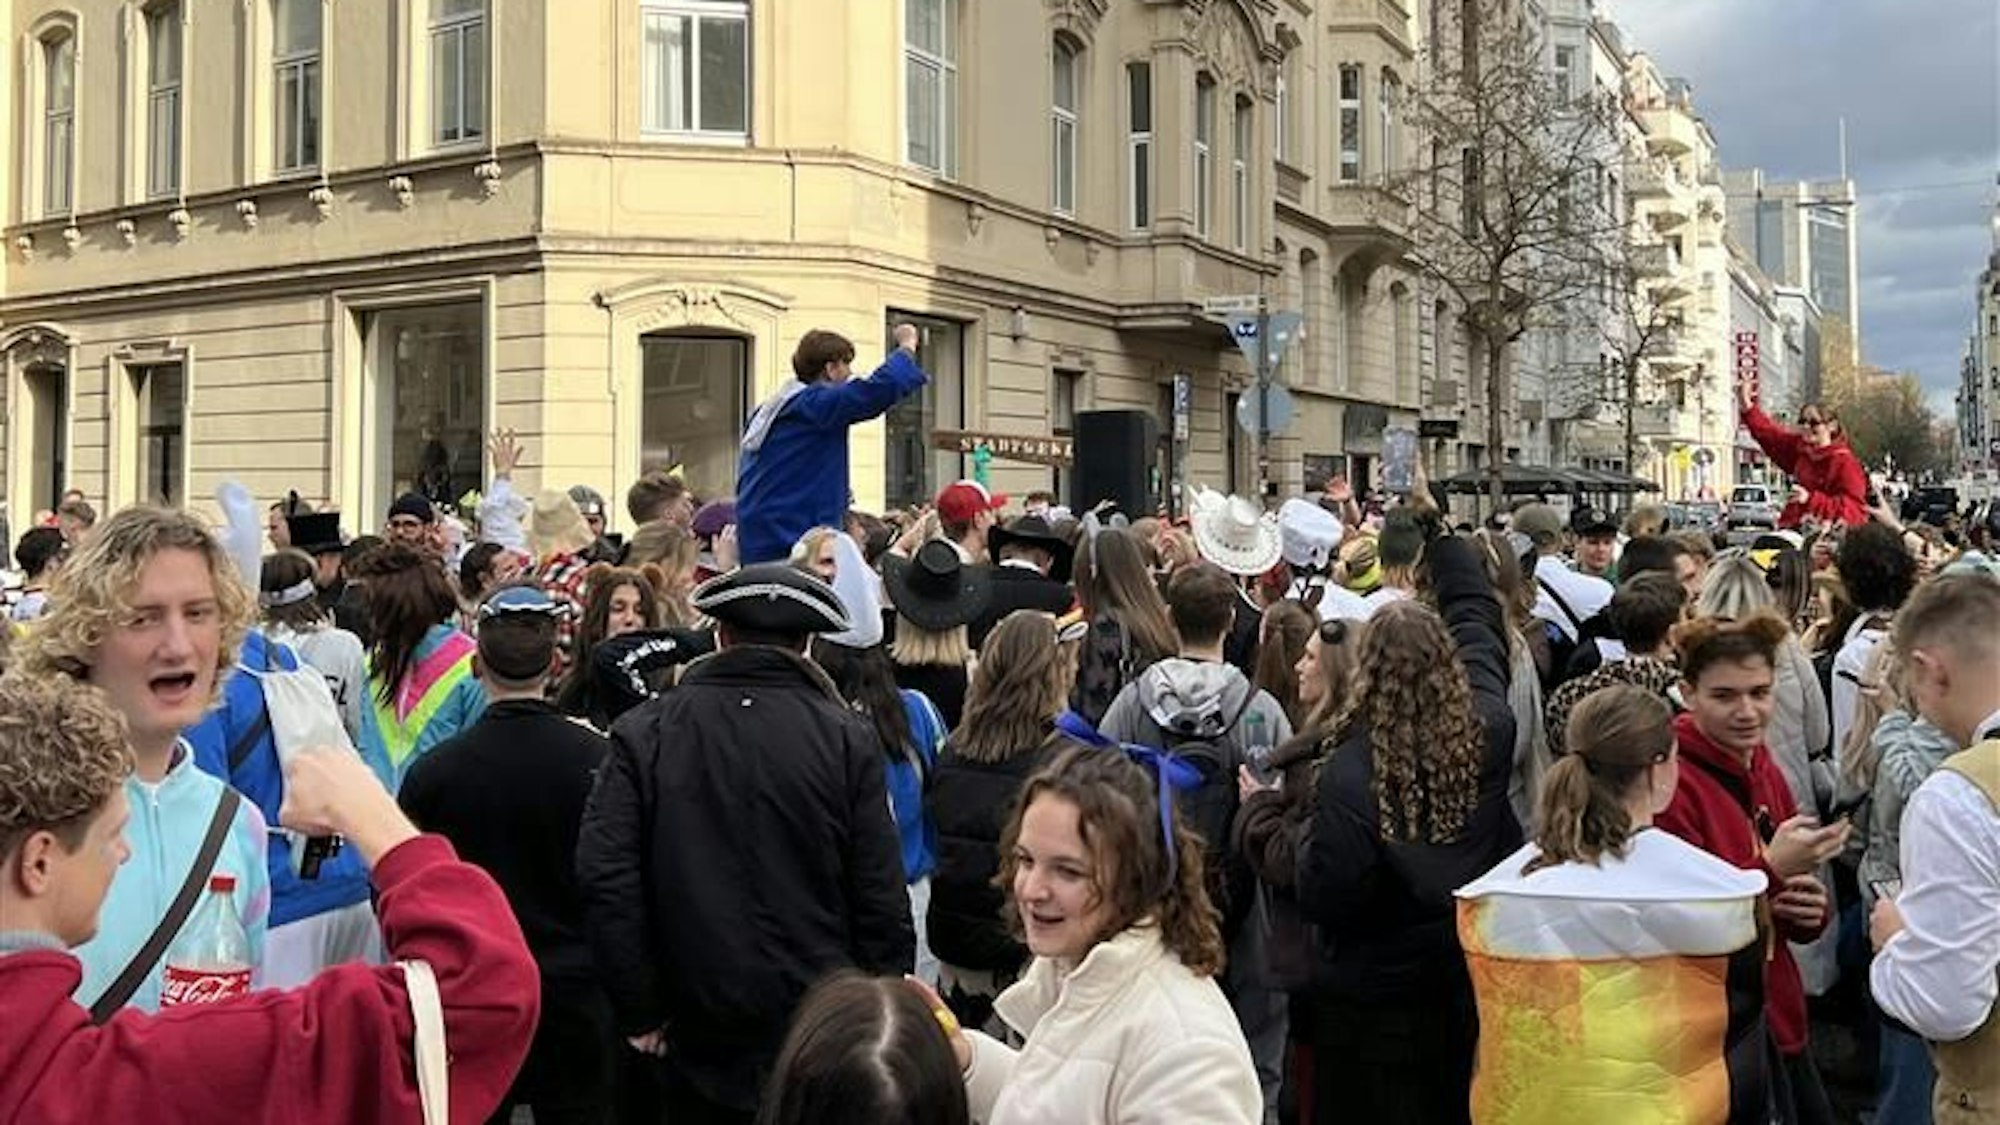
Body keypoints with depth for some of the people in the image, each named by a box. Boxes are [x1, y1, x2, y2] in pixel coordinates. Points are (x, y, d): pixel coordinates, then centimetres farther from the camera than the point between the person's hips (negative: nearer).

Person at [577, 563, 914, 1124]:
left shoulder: (644, 734, -4)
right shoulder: (848, 740, -7)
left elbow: (606, 879, -9)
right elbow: (882, 901, -7)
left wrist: (640, 1013, -1)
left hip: (700, 1041, 1)